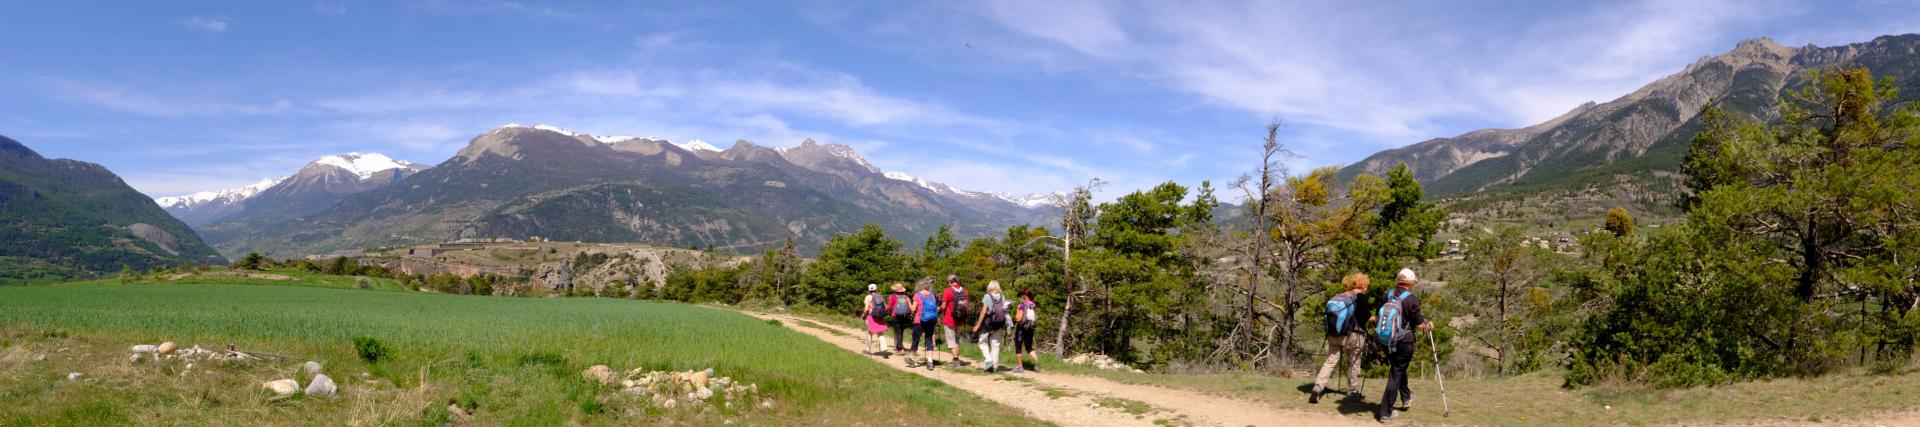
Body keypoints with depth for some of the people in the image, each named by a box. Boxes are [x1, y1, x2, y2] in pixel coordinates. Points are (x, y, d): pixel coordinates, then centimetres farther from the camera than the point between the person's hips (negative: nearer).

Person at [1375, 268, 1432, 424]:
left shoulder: (1388, 294, 1)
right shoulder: (1412, 299, -14)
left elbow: (1379, 316, 11)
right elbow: (1418, 323, -8)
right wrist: (1428, 324, 13)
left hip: (1387, 339, 6)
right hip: (1404, 341, -6)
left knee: (1398, 369, 26)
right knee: (1396, 374, 0)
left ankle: (1406, 398, 45)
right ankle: (1385, 413, 0)